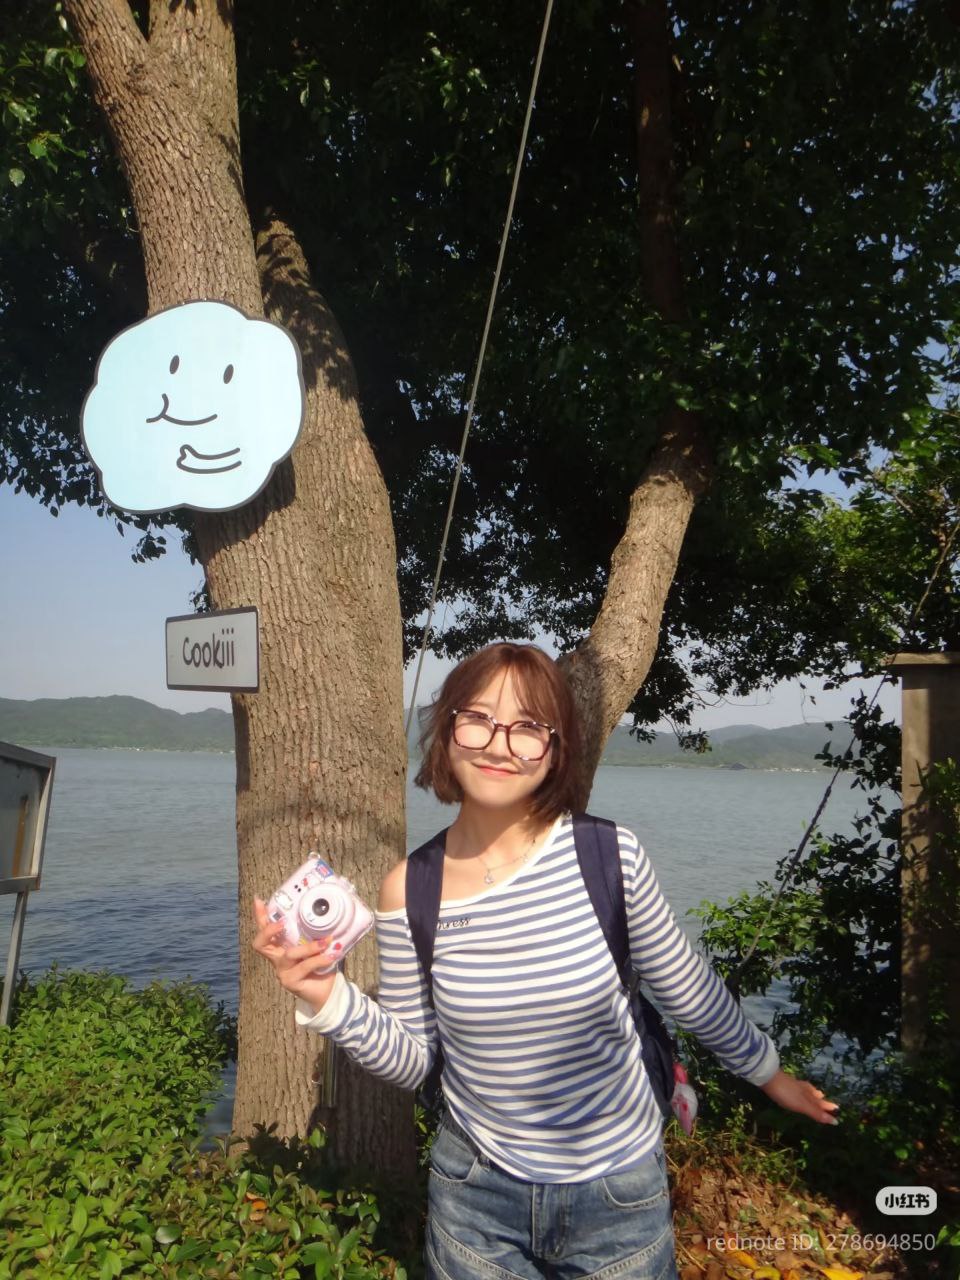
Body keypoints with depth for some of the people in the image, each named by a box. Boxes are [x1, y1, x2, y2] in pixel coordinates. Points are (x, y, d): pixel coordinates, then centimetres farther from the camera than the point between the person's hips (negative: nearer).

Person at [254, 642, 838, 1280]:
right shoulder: (410, 891, -13)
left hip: (619, 1195, -1)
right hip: (476, 1193, 1)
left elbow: (688, 987, -3)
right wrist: (326, 995, -19)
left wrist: (767, 1071, 11)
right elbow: (411, 1059, -5)